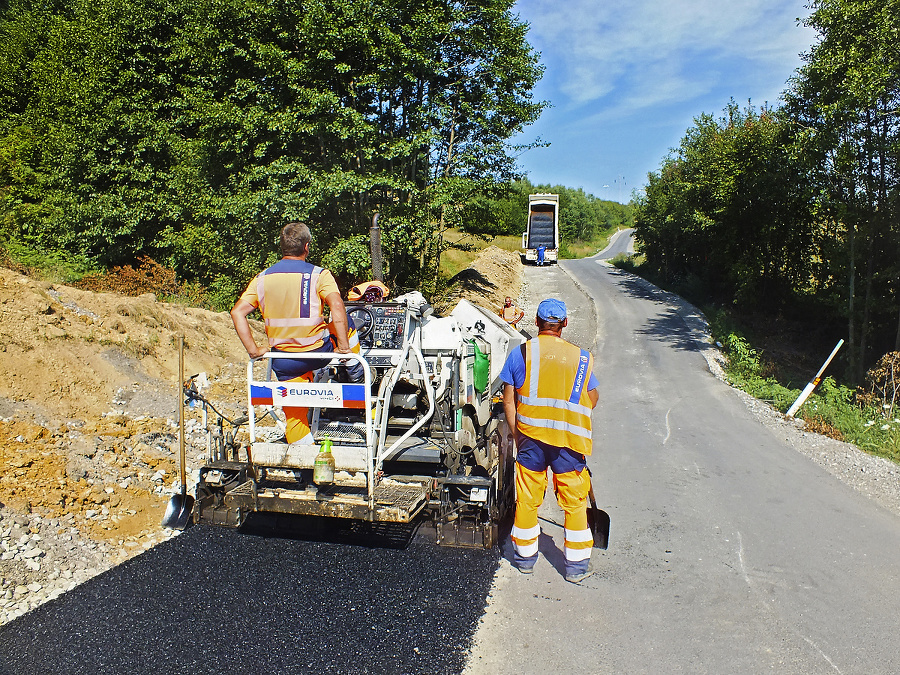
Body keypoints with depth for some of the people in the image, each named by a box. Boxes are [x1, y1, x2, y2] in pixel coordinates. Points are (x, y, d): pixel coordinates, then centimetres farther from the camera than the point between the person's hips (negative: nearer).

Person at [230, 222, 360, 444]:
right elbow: (337, 307, -22)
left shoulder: (262, 278, 3)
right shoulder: (319, 275, -8)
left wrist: (253, 350, -1)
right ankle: (355, 369, 38)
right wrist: (343, 347, -16)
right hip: (318, 351, -2)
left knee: (294, 416, 13)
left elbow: (237, 312, -3)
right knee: (344, 323, 26)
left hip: (284, 361, 2)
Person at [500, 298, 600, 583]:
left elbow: (508, 401, 0)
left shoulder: (519, 353, -2)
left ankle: (525, 557, 30)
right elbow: (592, 399, 8)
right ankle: (577, 566, 20)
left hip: (530, 436, 1)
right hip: (569, 440, -1)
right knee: (574, 501, 11)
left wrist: (516, 433, 10)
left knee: (527, 498, 14)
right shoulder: (580, 357, -1)